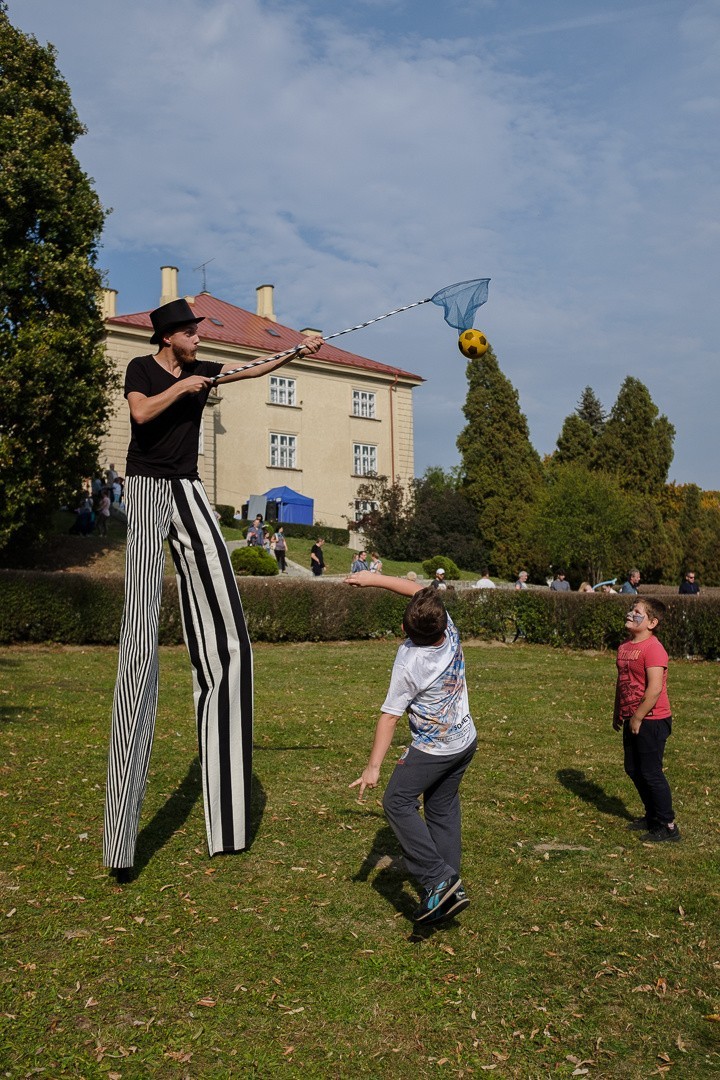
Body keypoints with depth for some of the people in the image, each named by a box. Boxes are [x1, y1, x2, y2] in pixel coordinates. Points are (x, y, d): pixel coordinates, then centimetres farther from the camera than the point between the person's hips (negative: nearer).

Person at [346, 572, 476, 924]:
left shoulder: (409, 661, -25)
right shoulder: (449, 631, -12)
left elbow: (390, 716, -23)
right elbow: (419, 590, 2)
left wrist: (373, 767, -19)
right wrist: (373, 578, 5)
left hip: (432, 749, -7)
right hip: (465, 740, 7)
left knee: (397, 803, 0)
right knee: (442, 808, 15)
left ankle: (437, 879, -11)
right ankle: (449, 886, 17)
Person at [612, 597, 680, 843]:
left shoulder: (653, 649, -19)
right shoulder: (625, 647, 9)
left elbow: (655, 688, -25)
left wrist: (637, 717, -20)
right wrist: (618, 713, 19)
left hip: (651, 721, -9)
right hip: (632, 721, 9)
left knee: (651, 773, -1)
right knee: (633, 770, 17)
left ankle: (668, 826, 13)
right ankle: (652, 816, 33)